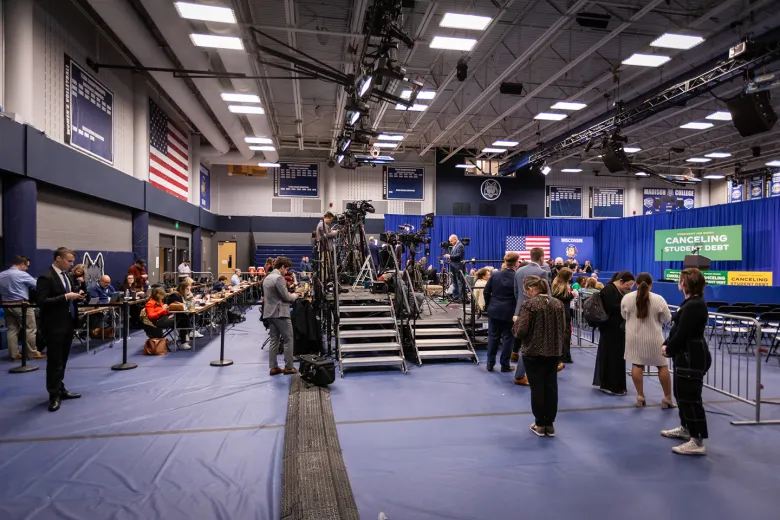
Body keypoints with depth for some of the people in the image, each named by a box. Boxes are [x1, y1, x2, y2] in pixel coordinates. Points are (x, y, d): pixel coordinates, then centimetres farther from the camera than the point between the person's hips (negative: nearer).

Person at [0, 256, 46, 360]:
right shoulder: (22, 274, -13)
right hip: (21, 305, -7)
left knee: (12, 329, 11)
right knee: (30, 329, 1)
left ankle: (14, 354, 13)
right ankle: (32, 353, 4)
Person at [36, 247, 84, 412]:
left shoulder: (66, 276, 12)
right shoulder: (46, 277, -14)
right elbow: (42, 302, -21)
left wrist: (76, 297, 1)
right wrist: (66, 297, -24)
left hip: (67, 324, 8)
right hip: (54, 326, -8)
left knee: (62, 360, 15)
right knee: (55, 361, 0)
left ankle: (60, 389, 25)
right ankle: (54, 395, 8)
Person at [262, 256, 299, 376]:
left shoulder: (267, 278, 14)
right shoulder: (279, 278, -16)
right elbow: (286, 297, -16)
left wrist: (288, 294, 20)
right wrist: (294, 295, 4)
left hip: (270, 313, 9)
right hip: (280, 313, -9)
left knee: (274, 340, 11)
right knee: (288, 340, 1)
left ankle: (273, 367, 12)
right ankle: (289, 367, 6)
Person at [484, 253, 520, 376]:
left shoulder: (495, 275, -2)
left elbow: (486, 291, 2)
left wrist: (488, 305, 14)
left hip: (494, 311, 3)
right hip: (509, 312, -3)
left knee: (493, 337, 12)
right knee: (507, 338, 8)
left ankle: (490, 363, 16)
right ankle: (504, 365, 13)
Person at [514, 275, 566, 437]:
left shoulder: (529, 304, -14)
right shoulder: (558, 304, 5)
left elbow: (521, 331, -17)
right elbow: (564, 329, 10)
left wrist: (517, 322, 2)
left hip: (534, 352, -5)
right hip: (554, 352, 5)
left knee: (537, 388, 6)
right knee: (551, 387, 11)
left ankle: (540, 424, 15)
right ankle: (550, 424, 20)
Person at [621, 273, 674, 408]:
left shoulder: (627, 298, -7)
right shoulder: (658, 299, -13)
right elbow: (667, 319, -2)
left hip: (634, 337, 2)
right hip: (654, 338, -1)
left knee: (637, 365, 8)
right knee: (662, 366, 10)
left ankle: (640, 396, 11)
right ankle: (667, 398, 16)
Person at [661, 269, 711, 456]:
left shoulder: (694, 306, -22)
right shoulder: (692, 303, 12)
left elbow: (682, 333, -23)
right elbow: (678, 329, 13)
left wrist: (669, 349, -7)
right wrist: (666, 344, 1)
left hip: (693, 358, -11)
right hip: (687, 356, 11)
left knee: (690, 397, -5)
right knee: (681, 393, 22)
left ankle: (697, 442, 2)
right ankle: (686, 428, 38)